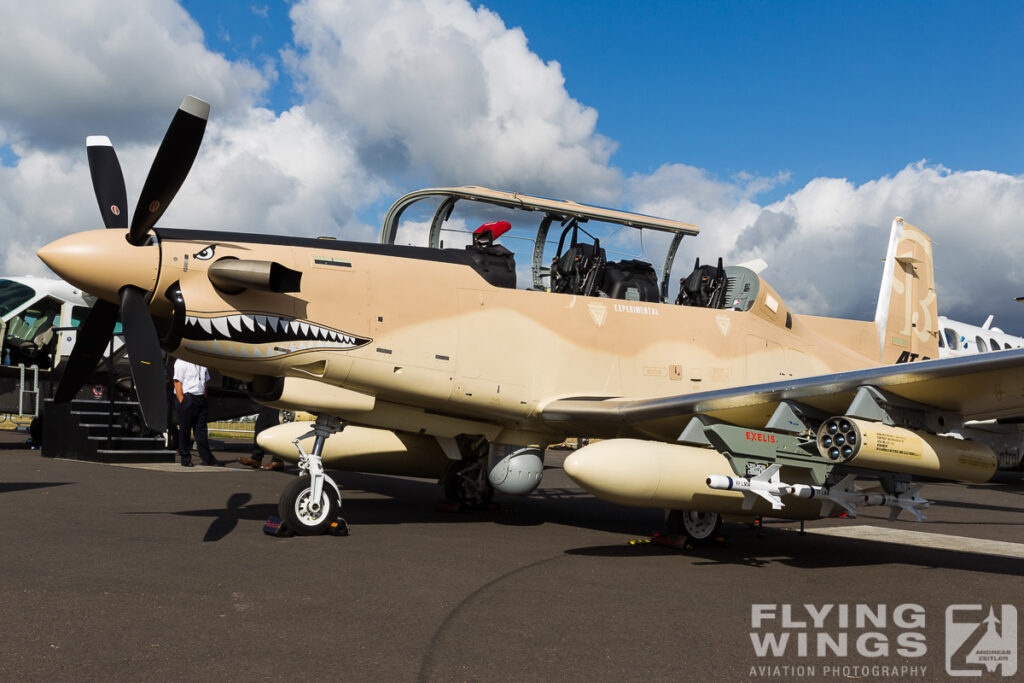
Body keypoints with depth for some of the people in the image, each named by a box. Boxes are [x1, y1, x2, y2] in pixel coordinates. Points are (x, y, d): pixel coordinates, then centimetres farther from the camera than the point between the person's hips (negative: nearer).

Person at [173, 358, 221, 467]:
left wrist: (204, 399, 13)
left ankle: (207, 458, 9)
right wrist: (182, 401, -15)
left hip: (200, 398, 6)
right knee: (185, 429, 1)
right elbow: (177, 382, -10)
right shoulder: (182, 362, -6)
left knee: (201, 429, 7)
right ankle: (185, 458, 9)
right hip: (187, 397, -6)